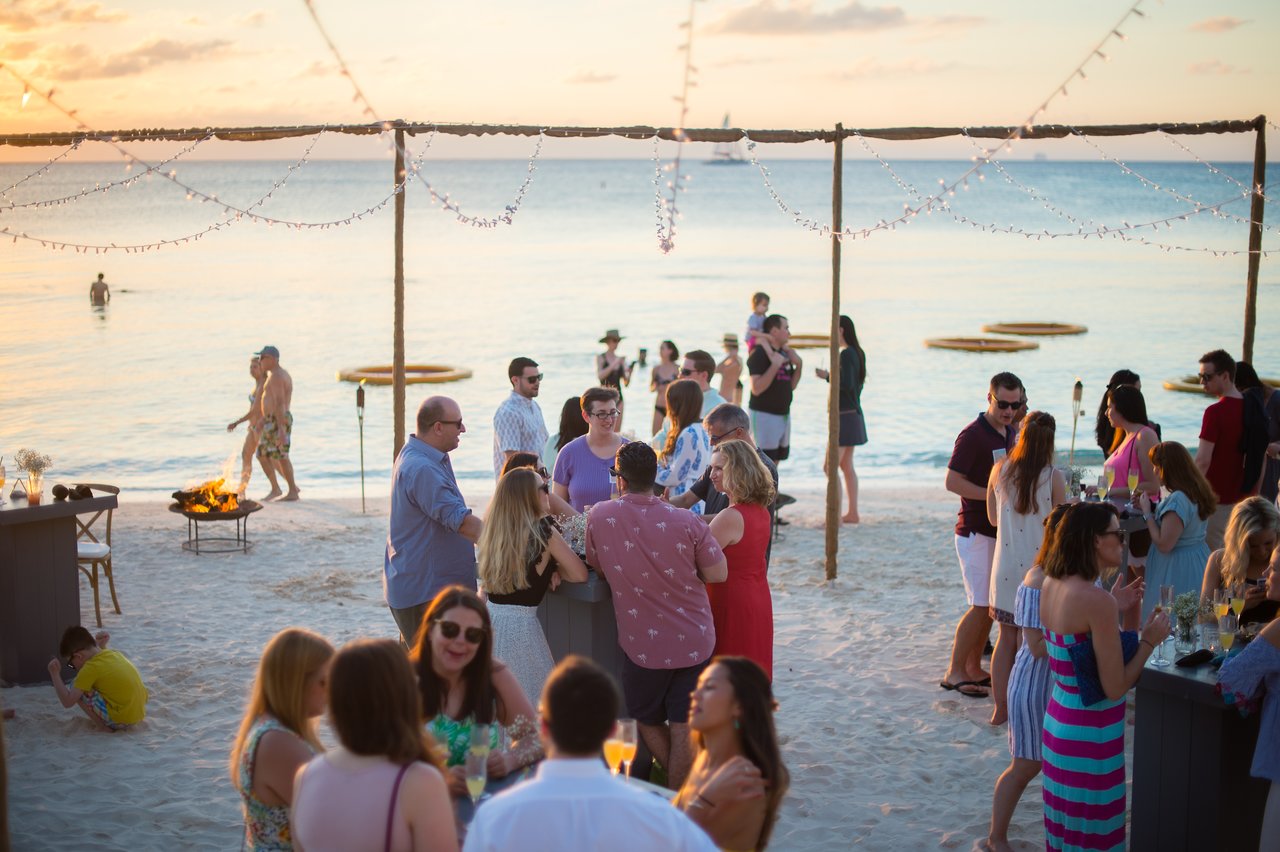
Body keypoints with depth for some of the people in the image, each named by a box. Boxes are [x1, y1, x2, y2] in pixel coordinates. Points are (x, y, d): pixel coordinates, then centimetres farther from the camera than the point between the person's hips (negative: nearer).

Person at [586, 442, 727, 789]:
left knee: (647, 720, 21)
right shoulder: (686, 522, -15)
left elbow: (597, 566, 5)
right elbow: (718, 573, -7)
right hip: (693, 640, 0)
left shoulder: (599, 517, -11)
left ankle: (679, 786, 24)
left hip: (642, 643, 0)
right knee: (683, 727, 9)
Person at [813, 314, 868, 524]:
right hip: (854, 414, 10)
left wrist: (827, 376, -13)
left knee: (829, 466, -9)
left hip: (845, 416, -10)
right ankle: (852, 513, 19)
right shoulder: (858, 353, 12)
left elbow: (847, 385, -25)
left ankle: (835, 516, -10)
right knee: (846, 465, 15)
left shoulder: (846, 354, -17)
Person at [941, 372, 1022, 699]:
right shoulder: (973, 435, -14)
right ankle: (955, 672, -1)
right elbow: (952, 481, -19)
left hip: (999, 532, 8)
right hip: (976, 532, -8)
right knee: (981, 605, -9)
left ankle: (974, 668, 19)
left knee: (990, 605, 11)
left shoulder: (1010, 435, 13)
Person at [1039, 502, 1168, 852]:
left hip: (1058, 719, 8)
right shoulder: (1098, 601, -23)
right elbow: (1115, 688, -20)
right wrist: (1149, 641, -9)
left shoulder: (1051, 585, 1)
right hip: (1092, 735, -8)